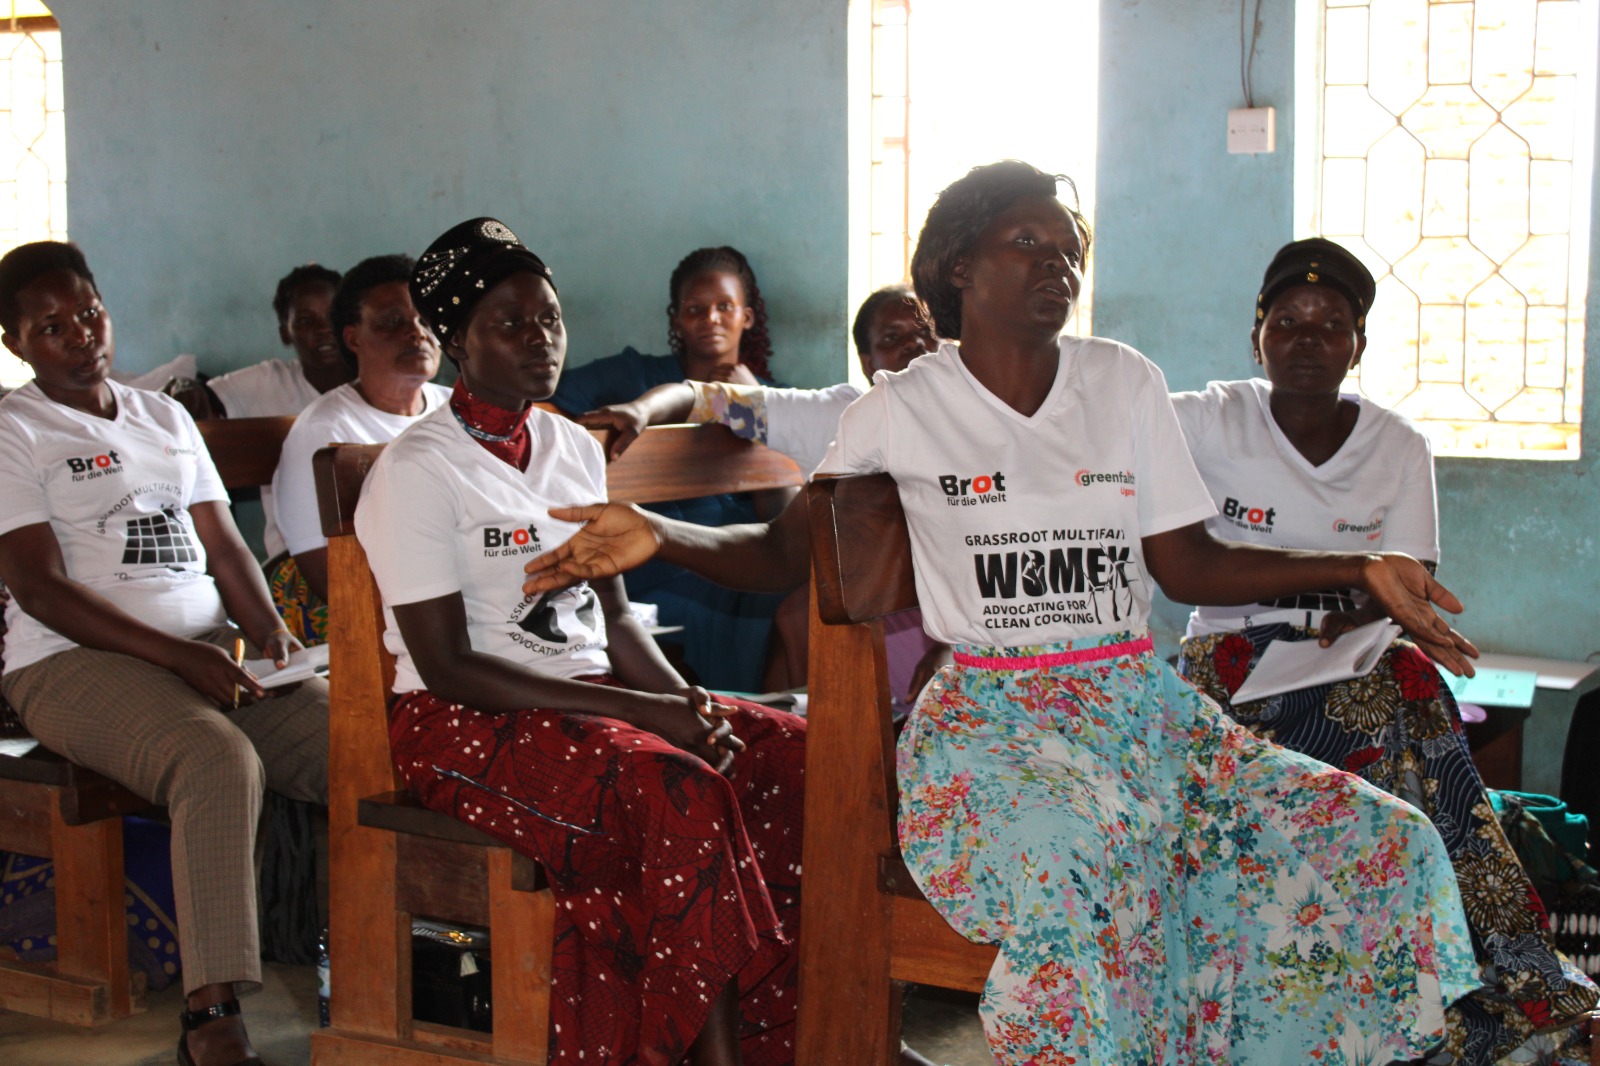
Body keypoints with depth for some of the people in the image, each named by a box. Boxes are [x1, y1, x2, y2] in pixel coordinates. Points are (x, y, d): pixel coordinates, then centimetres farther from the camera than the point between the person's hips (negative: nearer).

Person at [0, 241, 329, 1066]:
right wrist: (182, 657, -18)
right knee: (218, 761, -36)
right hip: (75, 662, -6)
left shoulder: (166, 418, 22)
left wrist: (269, 632, -3)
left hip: (211, 648, 6)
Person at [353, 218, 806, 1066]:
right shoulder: (416, 472, -10)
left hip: (589, 694, 7)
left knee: (793, 756, -15)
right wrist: (637, 711, -20)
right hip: (467, 723, -7)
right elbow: (448, 668, -15)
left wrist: (683, 700, -7)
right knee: (682, 796, -32)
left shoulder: (576, 449, 13)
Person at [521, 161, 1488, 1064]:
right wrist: (654, 534, -12)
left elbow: (1189, 565, 11)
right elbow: (782, 551, 6)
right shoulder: (902, 411, 3)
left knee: (1380, 846, -13)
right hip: (990, 716, -4)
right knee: (1075, 862, -38)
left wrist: (1361, 569, 2)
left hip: (1140, 701, 4)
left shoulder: (1125, 384, 11)